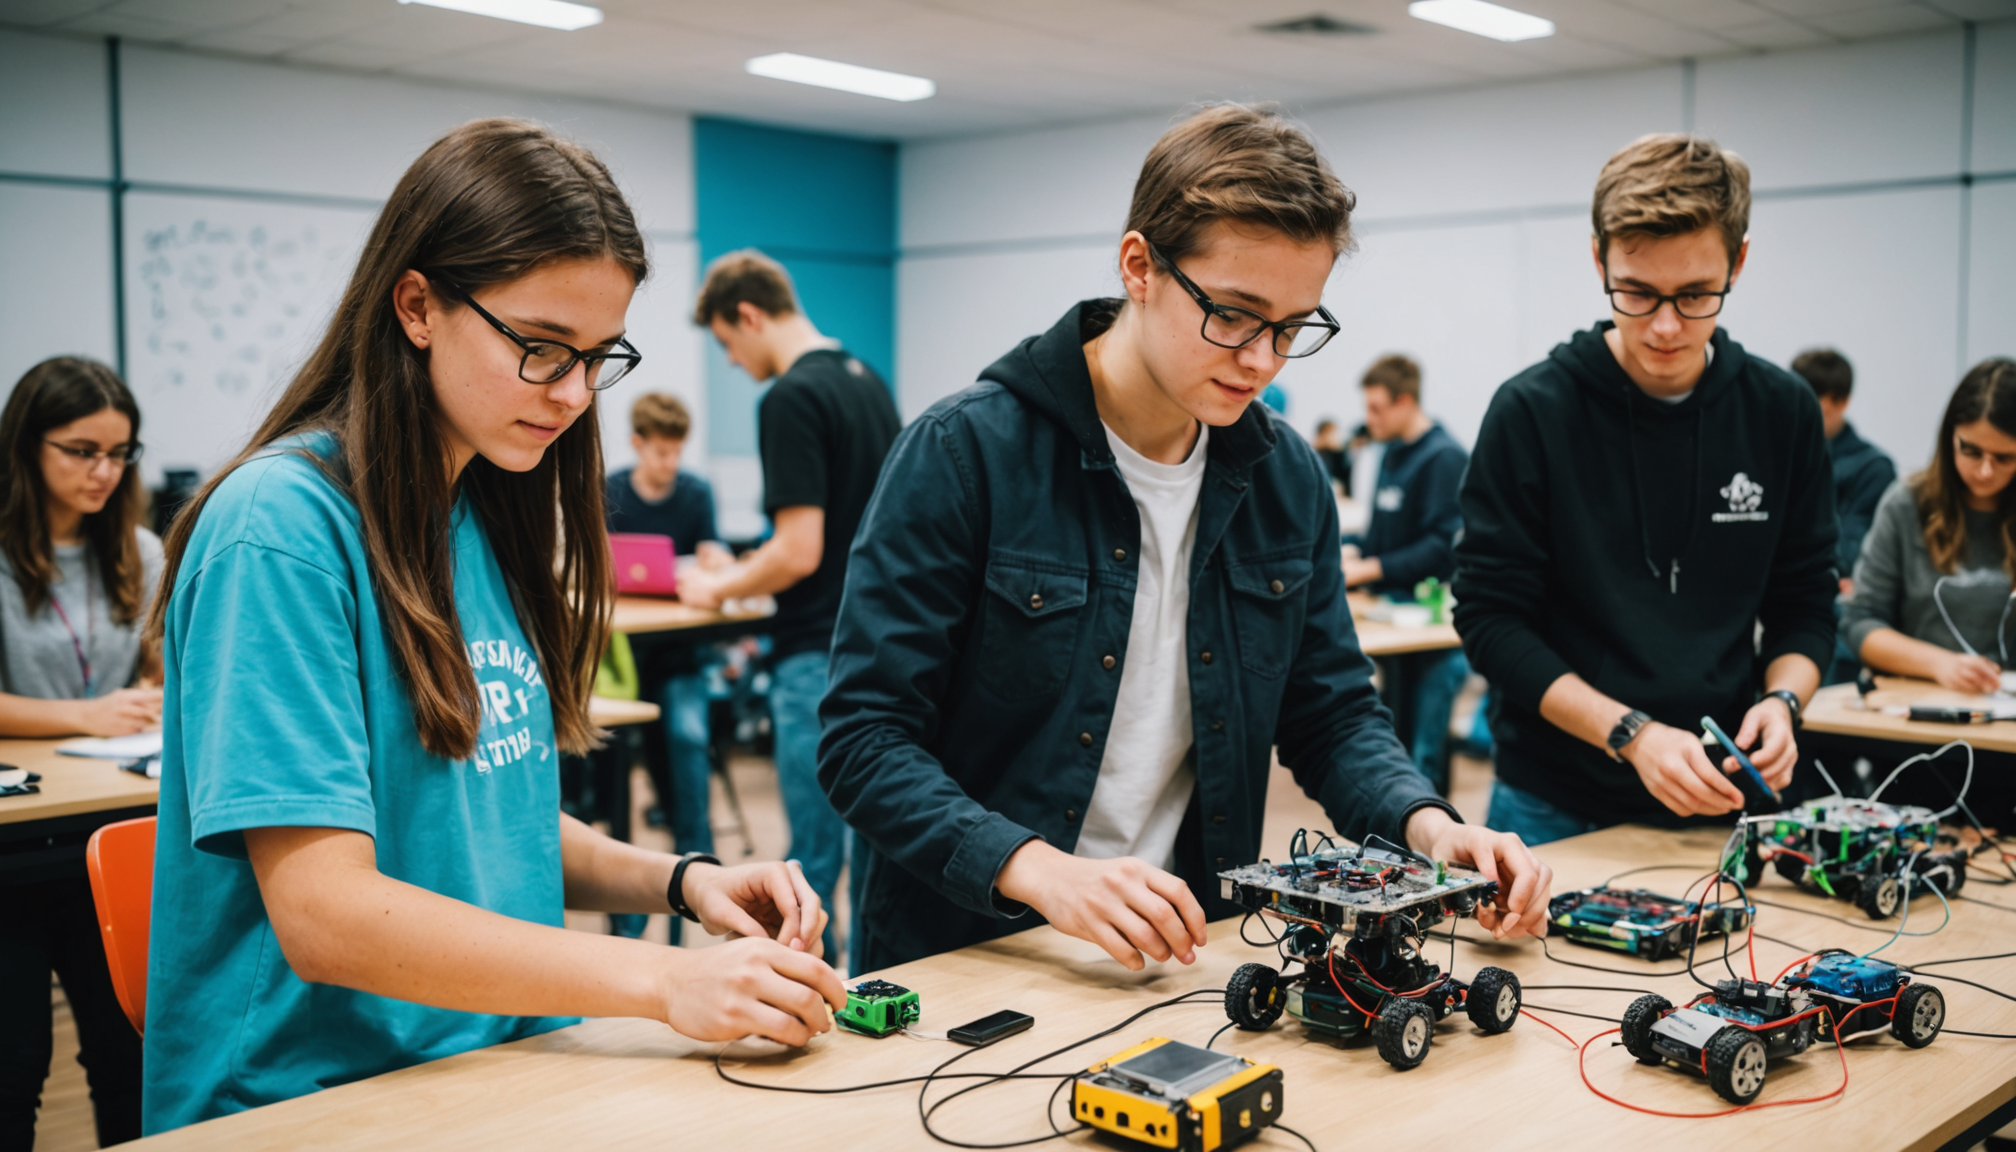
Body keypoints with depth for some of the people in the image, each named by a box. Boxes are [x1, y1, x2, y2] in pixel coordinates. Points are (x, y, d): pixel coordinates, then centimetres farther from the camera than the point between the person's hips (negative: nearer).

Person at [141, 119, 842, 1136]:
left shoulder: (491, 513, 10)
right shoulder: (281, 526, -14)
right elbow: (325, 915, -19)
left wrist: (678, 881, 0)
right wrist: (663, 982, -20)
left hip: (504, 1070, 7)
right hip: (319, 1093, -7)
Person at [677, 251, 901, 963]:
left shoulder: (791, 398, -16)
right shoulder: (869, 382, 12)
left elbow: (800, 551, -21)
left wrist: (720, 589, -4)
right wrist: (756, 567, 23)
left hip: (820, 658, -9)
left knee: (815, 854, -1)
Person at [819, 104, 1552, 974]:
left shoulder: (1288, 479, 7)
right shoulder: (965, 452, -10)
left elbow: (1332, 713, 16)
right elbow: (864, 737, -12)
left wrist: (1426, 825, -4)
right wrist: (1038, 869, -26)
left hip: (1180, 960, 4)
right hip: (961, 961, -4)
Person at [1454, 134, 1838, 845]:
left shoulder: (1783, 414, 1)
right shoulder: (1533, 412, -10)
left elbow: (1805, 606, 9)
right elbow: (1490, 619, -11)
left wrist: (1783, 699, -11)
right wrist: (1631, 734, -21)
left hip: (1720, 803, 3)